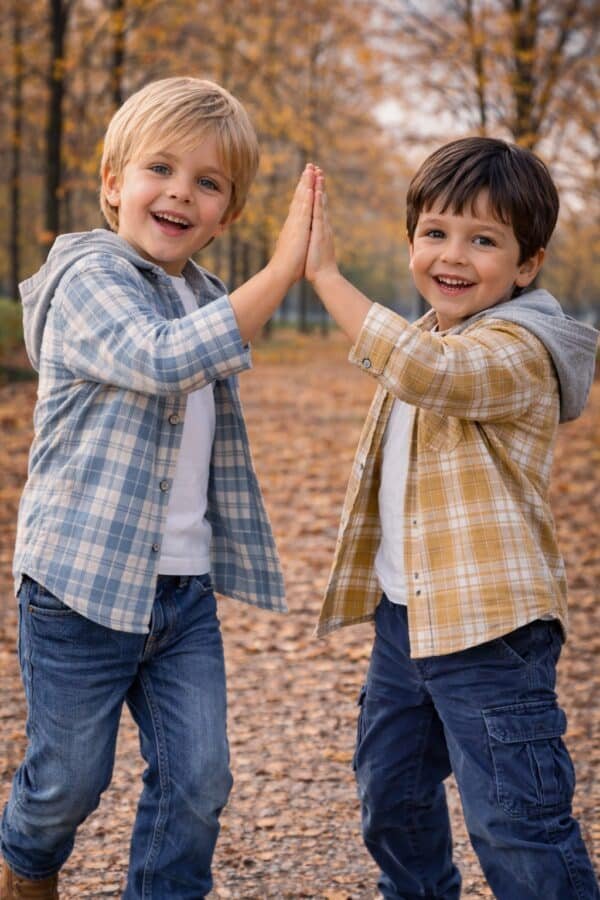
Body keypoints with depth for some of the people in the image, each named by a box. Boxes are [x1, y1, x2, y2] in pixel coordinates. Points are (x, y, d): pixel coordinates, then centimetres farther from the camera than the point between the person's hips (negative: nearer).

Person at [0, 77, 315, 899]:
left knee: (198, 780, 4)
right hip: (85, 584, -6)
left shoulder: (206, 300, 12)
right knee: (71, 776, 9)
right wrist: (282, 271, -35)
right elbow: (161, 358, -34)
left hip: (185, 588, 6)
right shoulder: (89, 281, -13)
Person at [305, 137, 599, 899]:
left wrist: (325, 274, -36)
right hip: (405, 613, 10)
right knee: (389, 793, 24)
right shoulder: (430, 339, 13)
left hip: (487, 628, -9)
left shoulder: (516, 350, -18)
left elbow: (425, 370, -38)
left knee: (515, 823, -7)